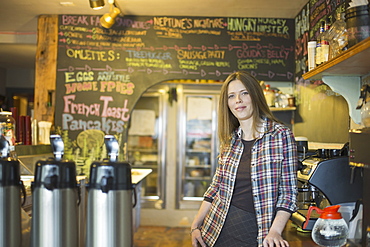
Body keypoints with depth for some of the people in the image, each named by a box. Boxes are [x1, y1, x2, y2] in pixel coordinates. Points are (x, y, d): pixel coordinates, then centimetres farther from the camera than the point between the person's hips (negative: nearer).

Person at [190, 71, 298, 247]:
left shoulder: (281, 135, -8)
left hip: (254, 232, -4)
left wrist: (274, 231, -18)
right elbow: (216, 187, 10)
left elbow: (288, 191, -7)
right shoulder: (229, 140, 5)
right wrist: (195, 226, 5)